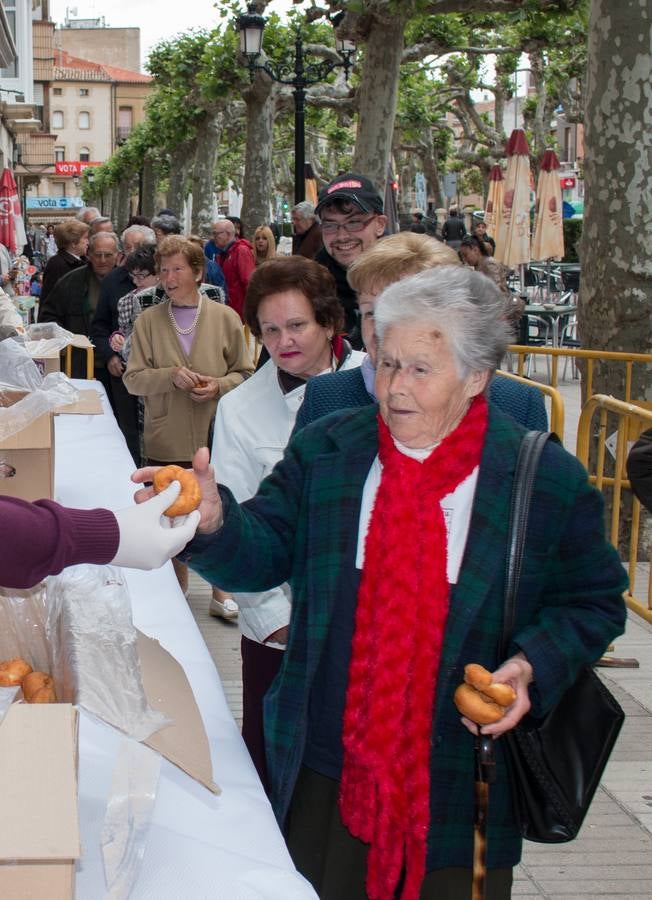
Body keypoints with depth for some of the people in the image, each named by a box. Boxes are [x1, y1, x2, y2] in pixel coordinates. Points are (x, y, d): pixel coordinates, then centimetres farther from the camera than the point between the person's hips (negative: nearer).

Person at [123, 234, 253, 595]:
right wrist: (170, 376, -17)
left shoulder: (225, 318, 0)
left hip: (215, 439, -1)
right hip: (166, 442, 1)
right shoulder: (148, 320, 1)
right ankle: (177, 594, 27)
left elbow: (244, 373, 5)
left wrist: (219, 386, -15)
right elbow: (133, 379, 0)